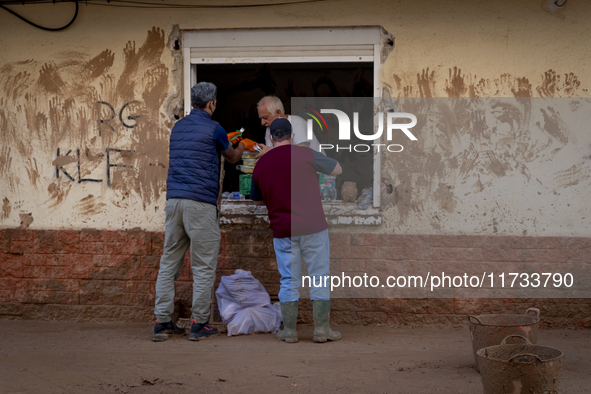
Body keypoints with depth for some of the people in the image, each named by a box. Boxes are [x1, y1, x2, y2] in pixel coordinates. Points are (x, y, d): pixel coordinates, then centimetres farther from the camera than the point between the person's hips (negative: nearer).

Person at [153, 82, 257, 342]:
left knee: (169, 262, 8)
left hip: (174, 199, 6)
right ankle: (199, 324, 3)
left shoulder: (178, 127, 16)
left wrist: (226, 140, 47)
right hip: (201, 203, -6)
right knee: (203, 266, 1)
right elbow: (232, 158, 16)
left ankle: (162, 322, 8)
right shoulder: (213, 128, -2)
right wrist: (243, 146, 38)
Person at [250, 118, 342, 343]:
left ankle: (289, 331, 11)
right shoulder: (305, 154, -6)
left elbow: (257, 200, 19)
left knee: (289, 280, 9)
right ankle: (322, 329, 6)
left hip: (282, 231, 3)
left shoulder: (261, 165, 5)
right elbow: (337, 170, 8)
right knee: (320, 277, 5)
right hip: (313, 227, -3)